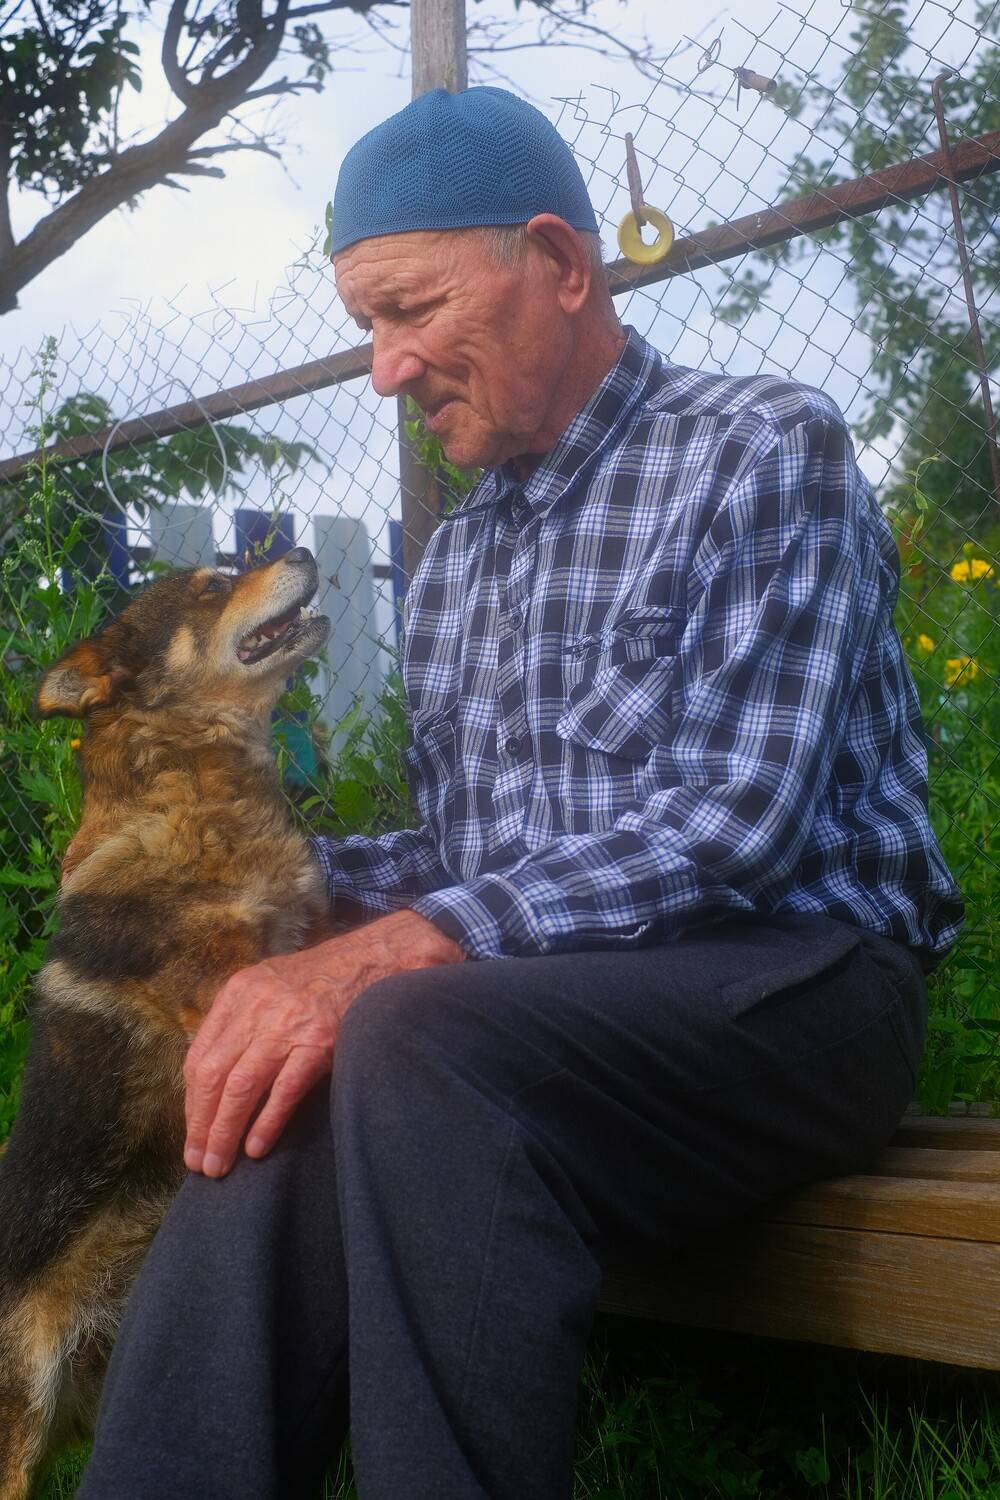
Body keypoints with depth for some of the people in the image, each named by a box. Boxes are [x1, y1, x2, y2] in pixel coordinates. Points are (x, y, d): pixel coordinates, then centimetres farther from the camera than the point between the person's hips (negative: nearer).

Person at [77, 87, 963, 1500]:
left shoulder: (764, 449, -3)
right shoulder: (455, 560, 20)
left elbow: (739, 827, -16)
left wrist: (398, 952, -26)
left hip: (794, 973, -5)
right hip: (535, 1009, 5)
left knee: (414, 1041, -35)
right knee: (278, 1100, -28)